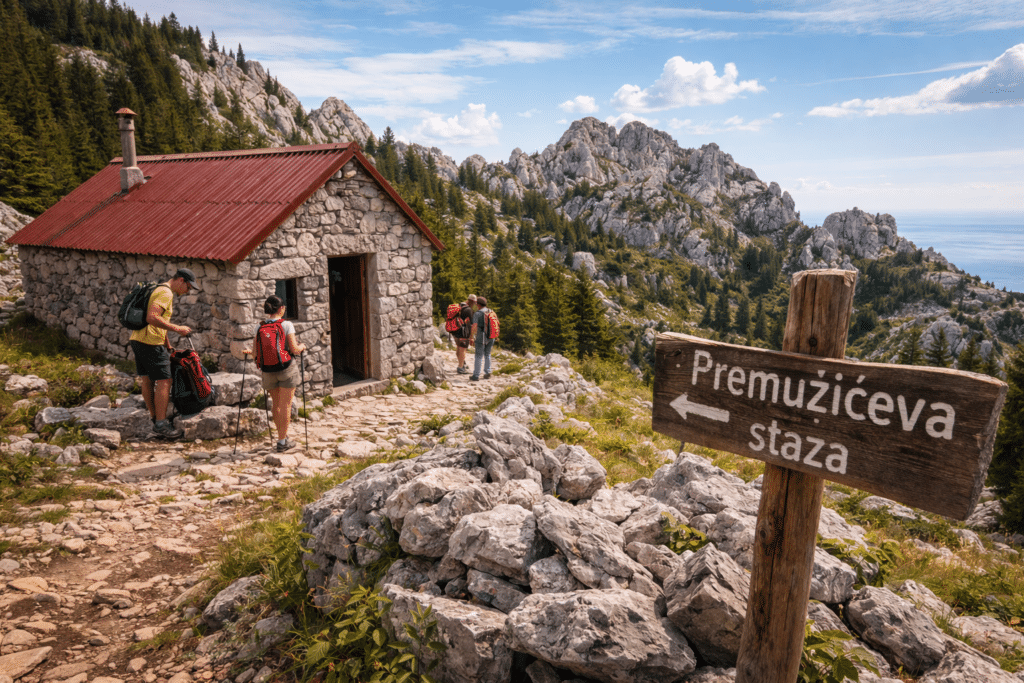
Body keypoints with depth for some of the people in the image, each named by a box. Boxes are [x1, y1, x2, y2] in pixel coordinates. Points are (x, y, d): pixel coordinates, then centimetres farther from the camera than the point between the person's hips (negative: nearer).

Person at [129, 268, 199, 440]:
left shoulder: (159, 290, 22)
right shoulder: (165, 293, -12)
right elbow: (152, 318, -26)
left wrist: (168, 347, 26)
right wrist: (177, 329, -20)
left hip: (138, 340, 11)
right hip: (151, 343, -11)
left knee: (147, 380, 15)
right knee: (163, 382, -8)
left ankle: (155, 418, 25)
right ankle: (161, 424, -7)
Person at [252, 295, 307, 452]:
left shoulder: (260, 327, 1)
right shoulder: (286, 325, -11)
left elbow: (254, 351, 2)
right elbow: (294, 349, -12)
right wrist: (302, 346, 9)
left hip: (268, 372, 4)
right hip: (286, 368, -4)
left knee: (276, 404, 18)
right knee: (285, 405, 4)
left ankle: (283, 436, 27)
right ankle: (282, 442, 8)